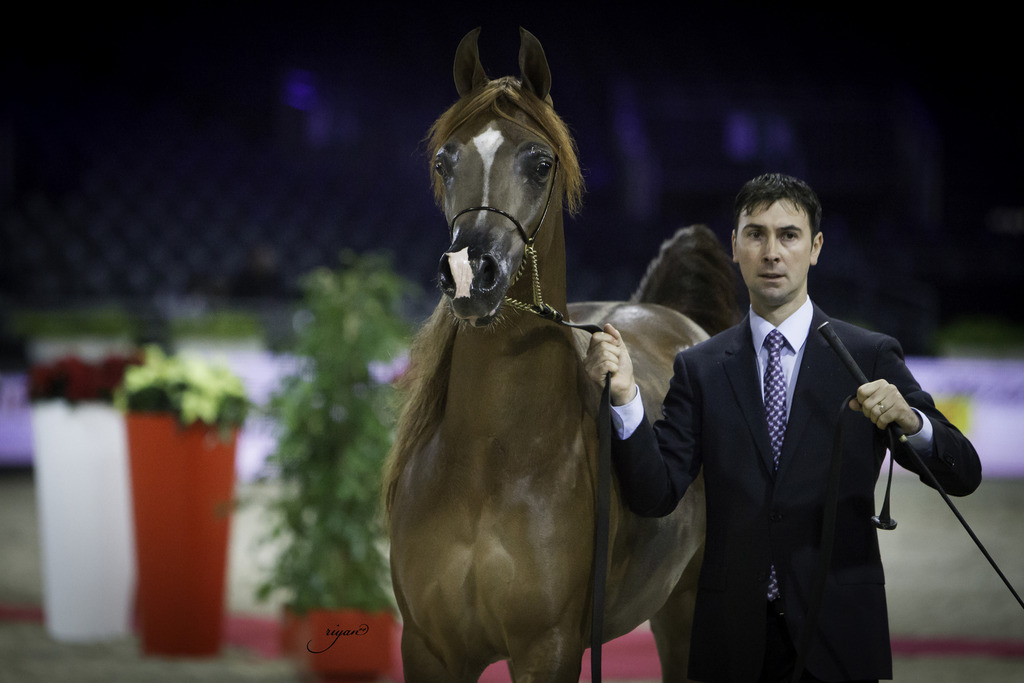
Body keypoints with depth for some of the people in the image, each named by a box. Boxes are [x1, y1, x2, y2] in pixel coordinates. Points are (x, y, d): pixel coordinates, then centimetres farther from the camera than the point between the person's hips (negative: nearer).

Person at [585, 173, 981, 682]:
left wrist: (908, 419, -25)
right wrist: (624, 394, -16)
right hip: (734, 639, 2)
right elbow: (654, 496, -2)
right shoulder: (700, 368, 7)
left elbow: (963, 476, -5)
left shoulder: (871, 357, 1)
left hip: (837, 637, -1)